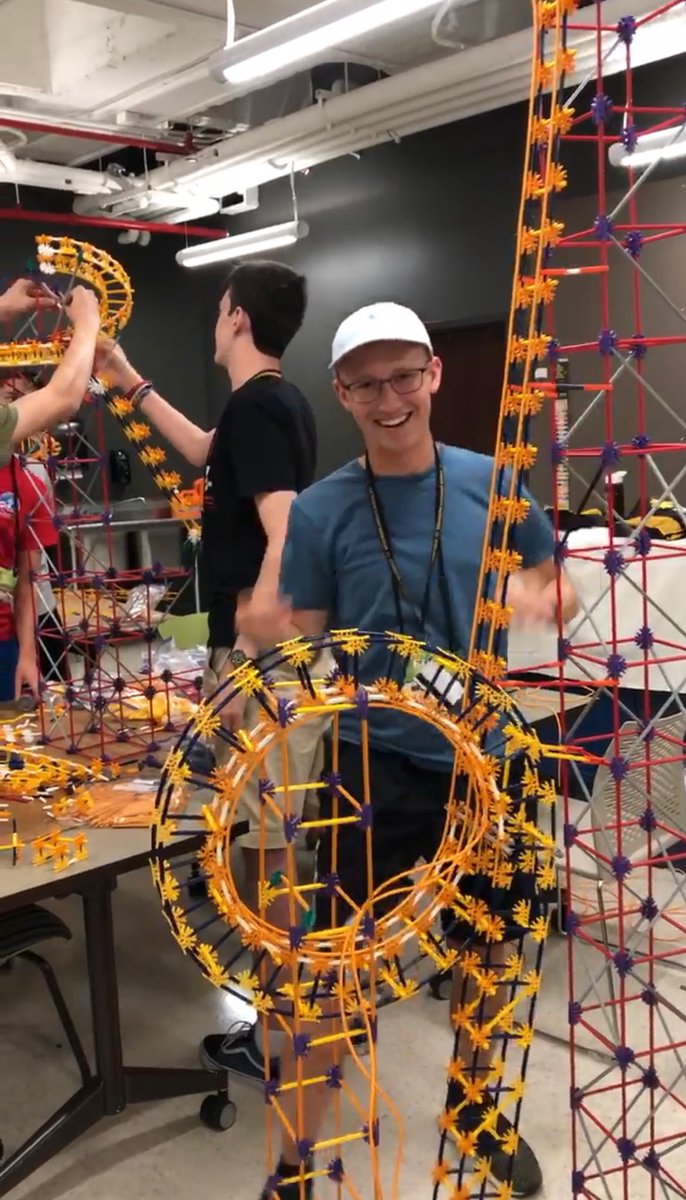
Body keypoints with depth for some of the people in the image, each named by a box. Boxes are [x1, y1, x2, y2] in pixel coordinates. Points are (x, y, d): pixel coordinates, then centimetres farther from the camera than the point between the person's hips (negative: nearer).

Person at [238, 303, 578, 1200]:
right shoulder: (320, 510, -7)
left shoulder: (496, 485, -3)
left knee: (486, 945, 20)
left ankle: (473, 1101, 46)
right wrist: (269, 637, -24)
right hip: (376, 767, -2)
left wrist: (533, 598, -15)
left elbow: (560, 597, 6)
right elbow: (304, 646, -3)